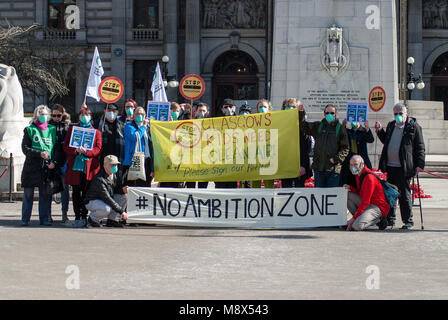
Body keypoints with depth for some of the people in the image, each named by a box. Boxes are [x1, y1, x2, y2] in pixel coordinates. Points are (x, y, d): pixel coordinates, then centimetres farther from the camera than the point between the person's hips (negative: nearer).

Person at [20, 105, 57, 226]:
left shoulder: (52, 130, 11)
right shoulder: (29, 130, 4)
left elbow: (56, 148, 10)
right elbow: (25, 148, -2)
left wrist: (53, 162, -6)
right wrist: (40, 154, -15)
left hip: (47, 166, 2)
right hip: (31, 166, -2)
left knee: (46, 194, 3)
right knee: (28, 194, 2)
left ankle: (44, 219, 11)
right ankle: (25, 219, 8)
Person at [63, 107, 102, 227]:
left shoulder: (96, 132, 12)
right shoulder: (72, 129, 14)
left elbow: (98, 149, 3)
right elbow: (66, 146, 7)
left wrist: (86, 151, -15)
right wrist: (76, 150, -12)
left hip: (89, 166, -1)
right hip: (75, 165, 1)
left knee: (86, 192, -2)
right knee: (76, 192, -2)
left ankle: (84, 217, 3)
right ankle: (77, 217, 1)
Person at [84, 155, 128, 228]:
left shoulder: (114, 175, -2)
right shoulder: (99, 179, -29)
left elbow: (116, 189, 11)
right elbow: (106, 198, -31)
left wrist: (122, 190, -16)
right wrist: (121, 211, -31)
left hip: (104, 200, 9)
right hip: (92, 202, -8)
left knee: (123, 198, -8)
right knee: (107, 209, -37)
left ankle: (112, 220, 0)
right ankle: (92, 218, -6)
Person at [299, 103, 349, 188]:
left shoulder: (340, 128, 3)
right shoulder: (318, 126, 13)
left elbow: (345, 148, 1)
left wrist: (336, 158, -13)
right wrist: (301, 113, -2)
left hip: (333, 169, -3)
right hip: (319, 168, 3)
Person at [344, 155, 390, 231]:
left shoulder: (369, 177, -22)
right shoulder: (358, 174, 7)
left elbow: (365, 201, -23)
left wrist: (354, 218, -21)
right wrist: (350, 188, -3)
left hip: (377, 207, -9)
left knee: (357, 226, -26)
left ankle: (377, 220, -2)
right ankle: (359, 218, -2)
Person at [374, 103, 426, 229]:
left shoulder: (414, 127, -4)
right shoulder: (391, 125, 14)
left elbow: (420, 147, -4)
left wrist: (419, 165, -11)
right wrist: (380, 131, 13)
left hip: (404, 168, -6)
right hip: (390, 166, 6)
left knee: (404, 195, -3)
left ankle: (408, 221, 5)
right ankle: (390, 219, 22)